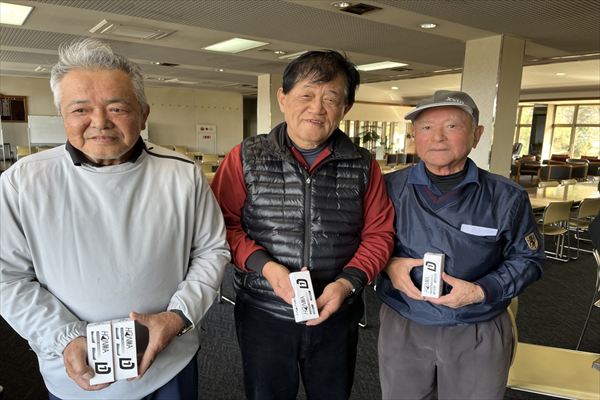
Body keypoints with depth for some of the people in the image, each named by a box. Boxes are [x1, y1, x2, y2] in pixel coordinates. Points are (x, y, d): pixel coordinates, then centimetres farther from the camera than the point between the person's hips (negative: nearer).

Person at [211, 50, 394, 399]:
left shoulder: (363, 166, -1)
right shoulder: (247, 159, -5)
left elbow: (379, 233, 0)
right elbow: (223, 224, -6)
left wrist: (348, 282, -14)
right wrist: (265, 266, -20)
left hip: (337, 316, 2)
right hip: (263, 316, -1)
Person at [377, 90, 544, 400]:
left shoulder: (507, 198, -8)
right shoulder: (389, 188, -7)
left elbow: (527, 259, 2)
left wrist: (482, 291, -14)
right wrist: (388, 265, -17)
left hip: (480, 335, 0)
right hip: (402, 327, 1)